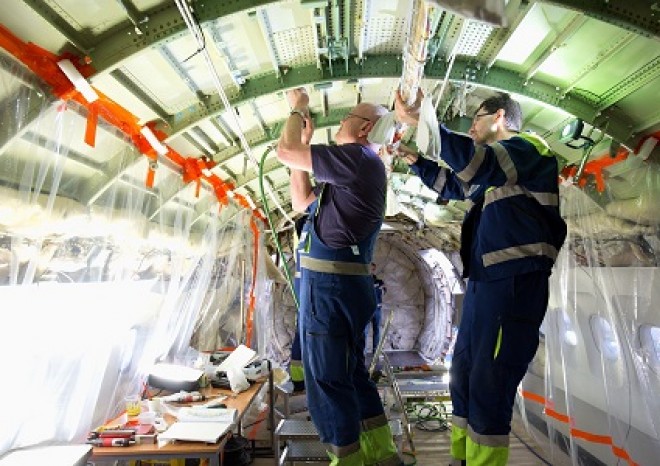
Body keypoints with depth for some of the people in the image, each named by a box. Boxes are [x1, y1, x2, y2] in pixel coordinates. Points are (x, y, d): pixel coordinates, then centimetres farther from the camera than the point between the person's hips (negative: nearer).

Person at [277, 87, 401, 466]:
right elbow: (301, 200, 23)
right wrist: (306, 142, 22)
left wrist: (297, 109, 9)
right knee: (352, 374, 19)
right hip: (346, 281, 10)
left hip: (331, 281, -10)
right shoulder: (356, 168, 21)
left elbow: (284, 152, -11)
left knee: (327, 380, 0)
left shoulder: (358, 158, -9)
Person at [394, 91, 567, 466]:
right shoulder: (496, 169, 24)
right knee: (464, 377, 14)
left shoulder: (529, 147, -3)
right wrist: (413, 159, 26)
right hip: (485, 282, 10)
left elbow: (475, 163, -24)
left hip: (515, 283, -10)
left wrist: (420, 119, -22)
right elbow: (452, 185, 36)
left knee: (489, 386, -8)